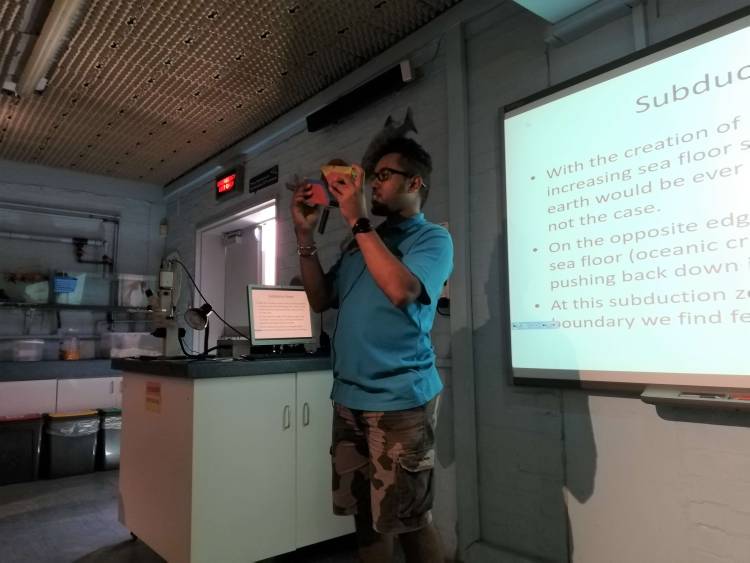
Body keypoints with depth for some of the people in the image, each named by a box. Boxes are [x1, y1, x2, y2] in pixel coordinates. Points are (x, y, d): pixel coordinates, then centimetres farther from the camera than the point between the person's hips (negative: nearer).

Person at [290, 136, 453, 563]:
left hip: (400, 400, -6)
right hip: (349, 397, 6)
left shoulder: (433, 238, -3)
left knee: (408, 519, 3)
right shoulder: (363, 241, 15)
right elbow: (321, 299, 13)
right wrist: (306, 235, 4)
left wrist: (357, 219, -17)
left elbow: (401, 289, -22)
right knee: (366, 514, 15)